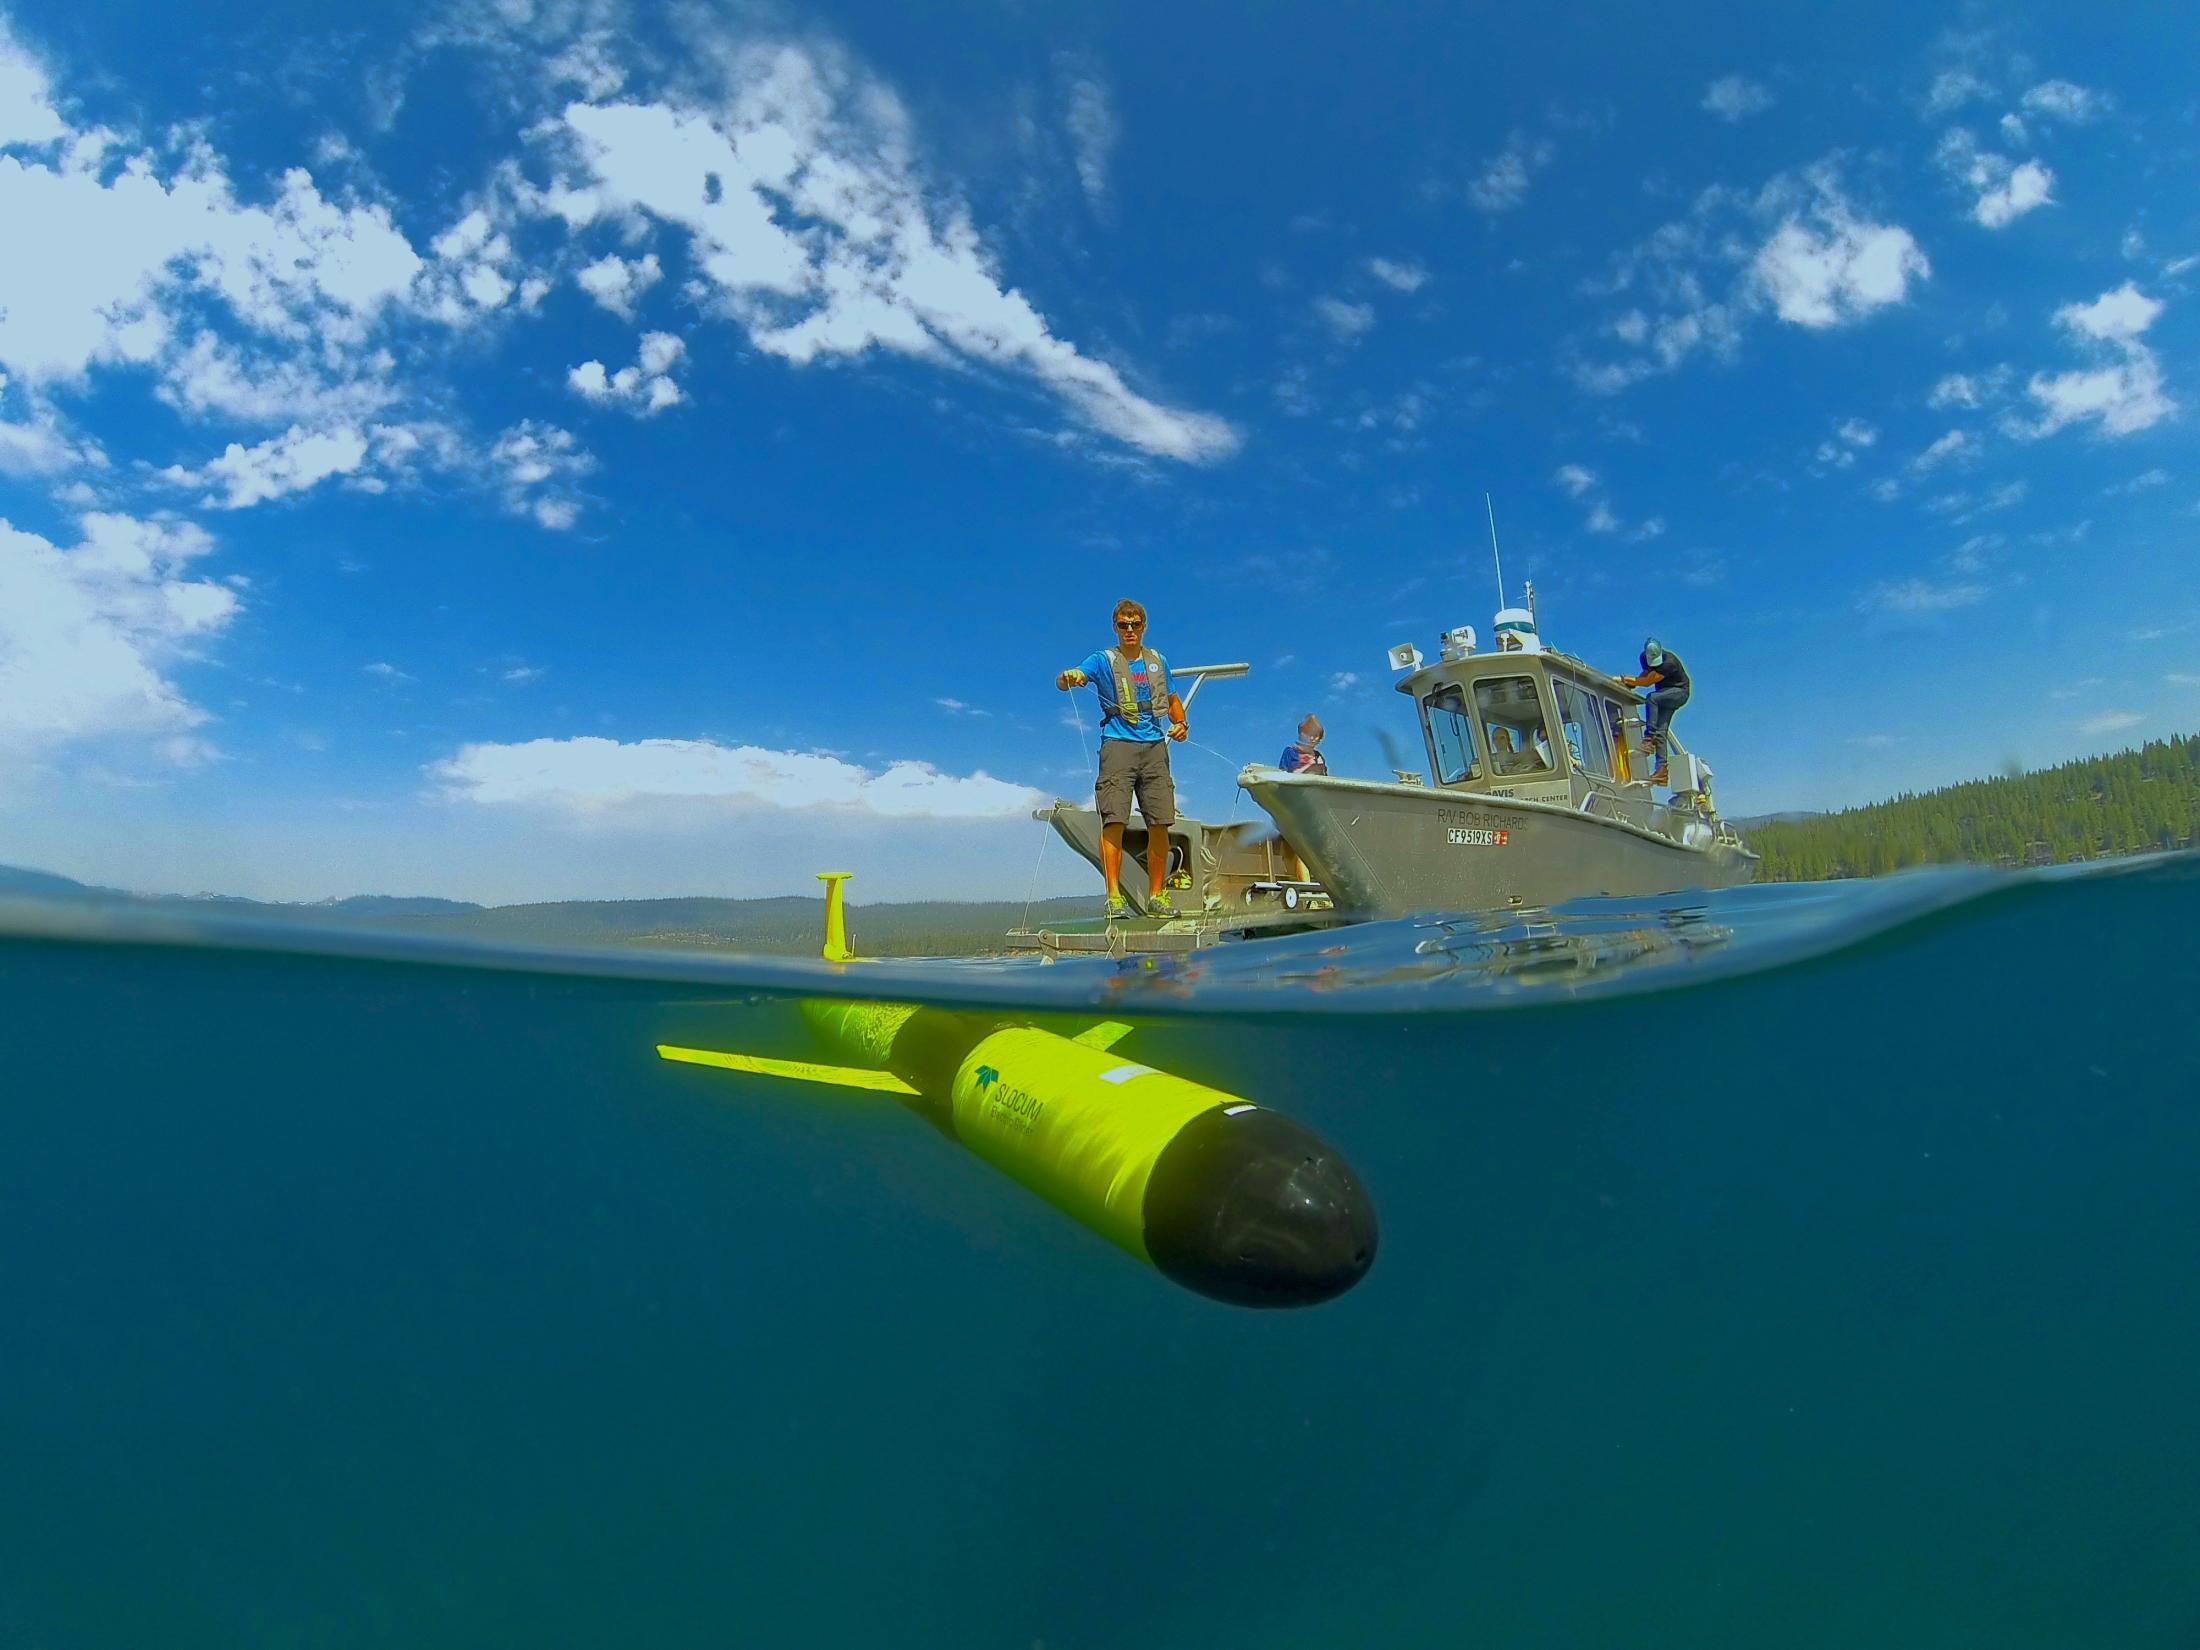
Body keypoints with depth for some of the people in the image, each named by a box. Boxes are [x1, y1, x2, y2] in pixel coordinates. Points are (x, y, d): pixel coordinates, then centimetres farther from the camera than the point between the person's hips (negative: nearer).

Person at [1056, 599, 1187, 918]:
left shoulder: (1158, 661, 19)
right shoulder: (1103, 660, 7)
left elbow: (1173, 701, 30)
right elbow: (1062, 681, -8)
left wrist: (1181, 723, 8)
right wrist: (1069, 677, -33)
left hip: (1155, 747, 4)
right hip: (1118, 745, -3)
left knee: (1160, 823, -1)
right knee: (1114, 820, -13)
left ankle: (1157, 895, 9)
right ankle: (1114, 896, -11)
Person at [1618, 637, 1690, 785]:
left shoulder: (1669, 662, -29)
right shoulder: (1645, 657, -6)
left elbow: (1648, 681, -31)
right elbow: (1645, 675, 5)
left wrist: (1625, 680, -29)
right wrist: (1630, 682, -15)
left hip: (1679, 692, -7)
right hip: (1665, 693, 7)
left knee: (1652, 698, -35)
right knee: (1660, 730, -7)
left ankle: (1649, 737, -34)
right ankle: (1661, 768, -13)